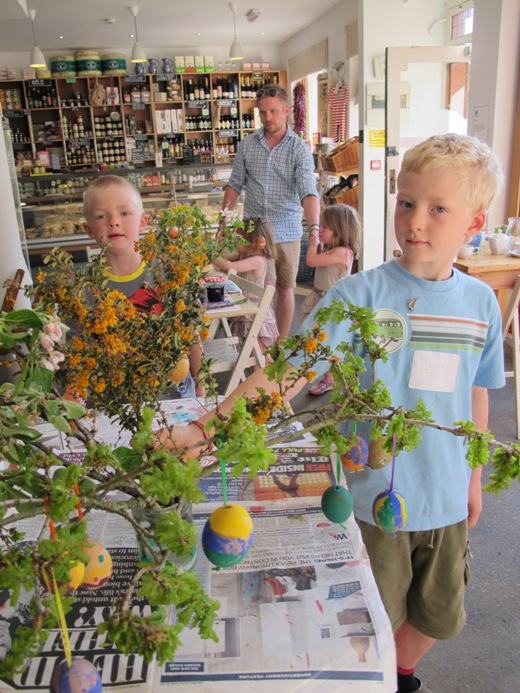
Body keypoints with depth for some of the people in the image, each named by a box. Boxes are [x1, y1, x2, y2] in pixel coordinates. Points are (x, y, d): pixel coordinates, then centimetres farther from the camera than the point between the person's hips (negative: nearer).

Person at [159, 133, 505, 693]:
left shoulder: (480, 301, -3)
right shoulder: (360, 294, -18)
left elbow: (475, 394, 9)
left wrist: (474, 478, 17)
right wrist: (203, 427, -35)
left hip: (446, 500, 5)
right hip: (376, 497, -4)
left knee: (438, 616, 24)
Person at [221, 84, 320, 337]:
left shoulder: (299, 148, -6)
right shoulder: (247, 145, 3)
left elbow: (308, 191, -18)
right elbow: (235, 185, 10)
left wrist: (314, 227, -33)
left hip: (287, 231, -1)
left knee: (285, 289, 9)